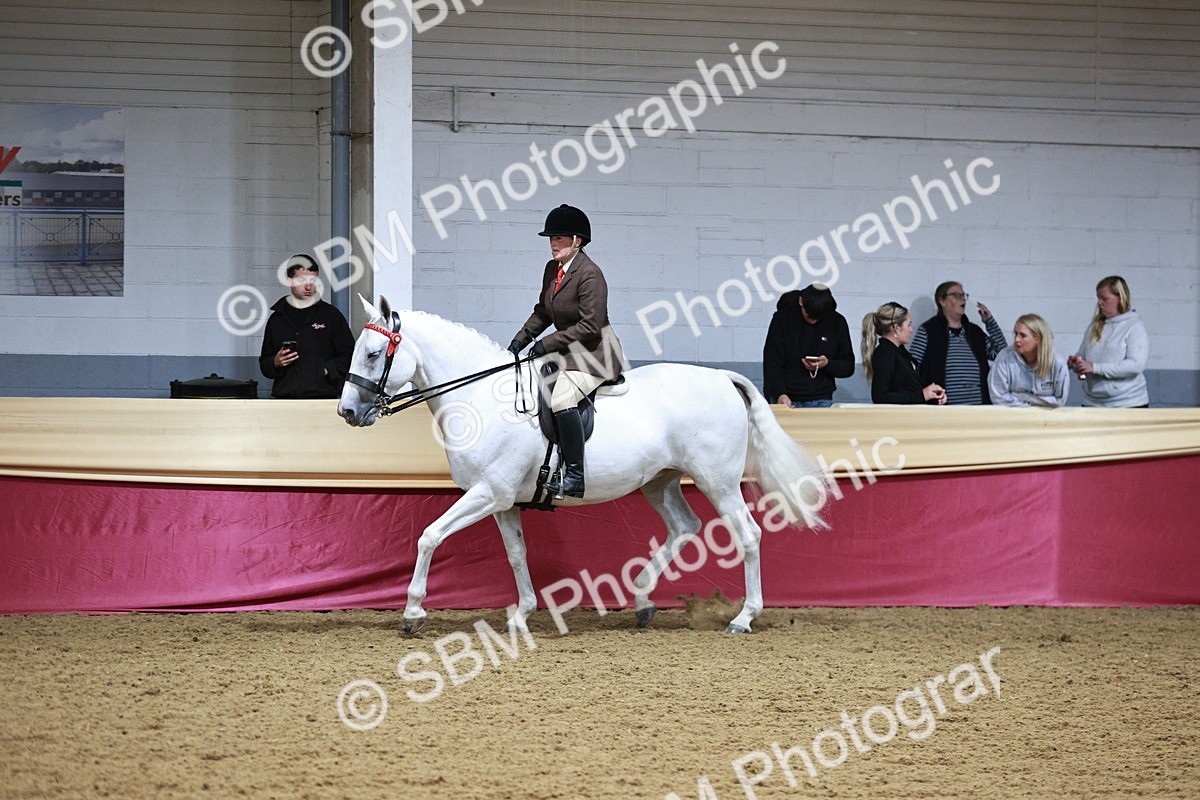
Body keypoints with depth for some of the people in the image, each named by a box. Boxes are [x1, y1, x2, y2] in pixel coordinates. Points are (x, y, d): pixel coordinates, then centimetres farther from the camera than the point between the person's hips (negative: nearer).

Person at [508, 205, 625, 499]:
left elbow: (590, 326, -22)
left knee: (562, 398, -31)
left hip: (594, 353, -10)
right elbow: (542, 312, 20)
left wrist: (549, 343, -19)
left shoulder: (589, 274, -19)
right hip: (567, 351, 10)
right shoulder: (552, 269, 9)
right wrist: (521, 339, 5)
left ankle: (575, 476, -29)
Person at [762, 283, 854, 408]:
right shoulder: (783, 318, -3)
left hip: (822, 401, 1)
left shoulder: (837, 322, 2)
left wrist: (827, 364, -13)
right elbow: (772, 362, -6)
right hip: (786, 399, -1)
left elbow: (848, 366, 9)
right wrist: (779, 394, -21)